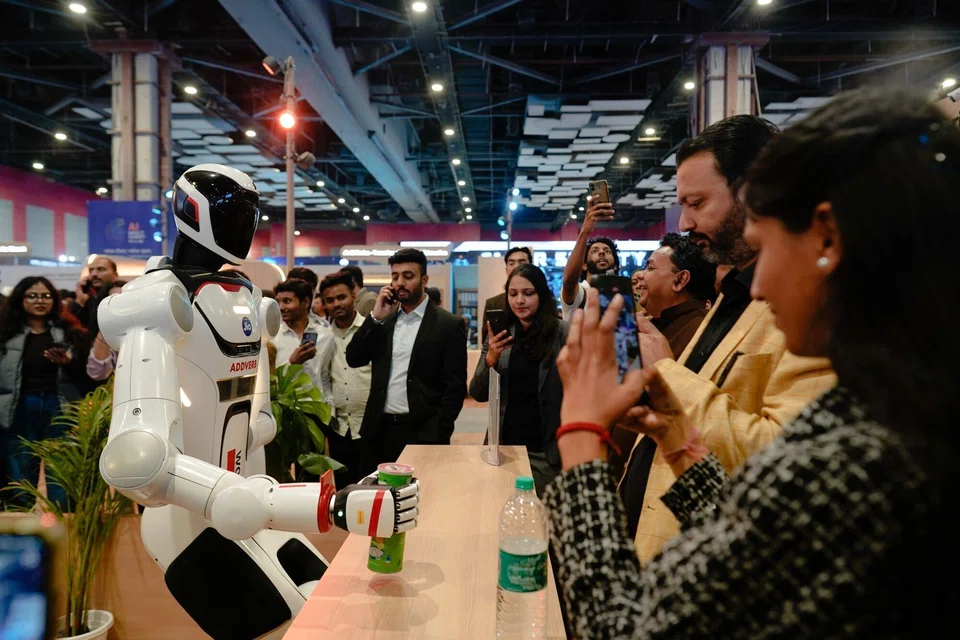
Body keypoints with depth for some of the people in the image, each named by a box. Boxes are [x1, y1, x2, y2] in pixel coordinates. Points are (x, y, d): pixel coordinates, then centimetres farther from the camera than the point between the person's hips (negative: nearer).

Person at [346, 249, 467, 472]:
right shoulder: (383, 320, 10)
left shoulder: (448, 325, -5)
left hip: (422, 432, -4)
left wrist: (436, 436, -14)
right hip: (379, 430, 4)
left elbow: (455, 387, -8)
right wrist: (376, 317, -7)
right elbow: (354, 359, 2)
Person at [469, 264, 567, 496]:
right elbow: (478, 395, 1)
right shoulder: (500, 335, 2)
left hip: (545, 450, -3)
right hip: (504, 445, 3)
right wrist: (490, 359, -16)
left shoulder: (563, 333, -8)